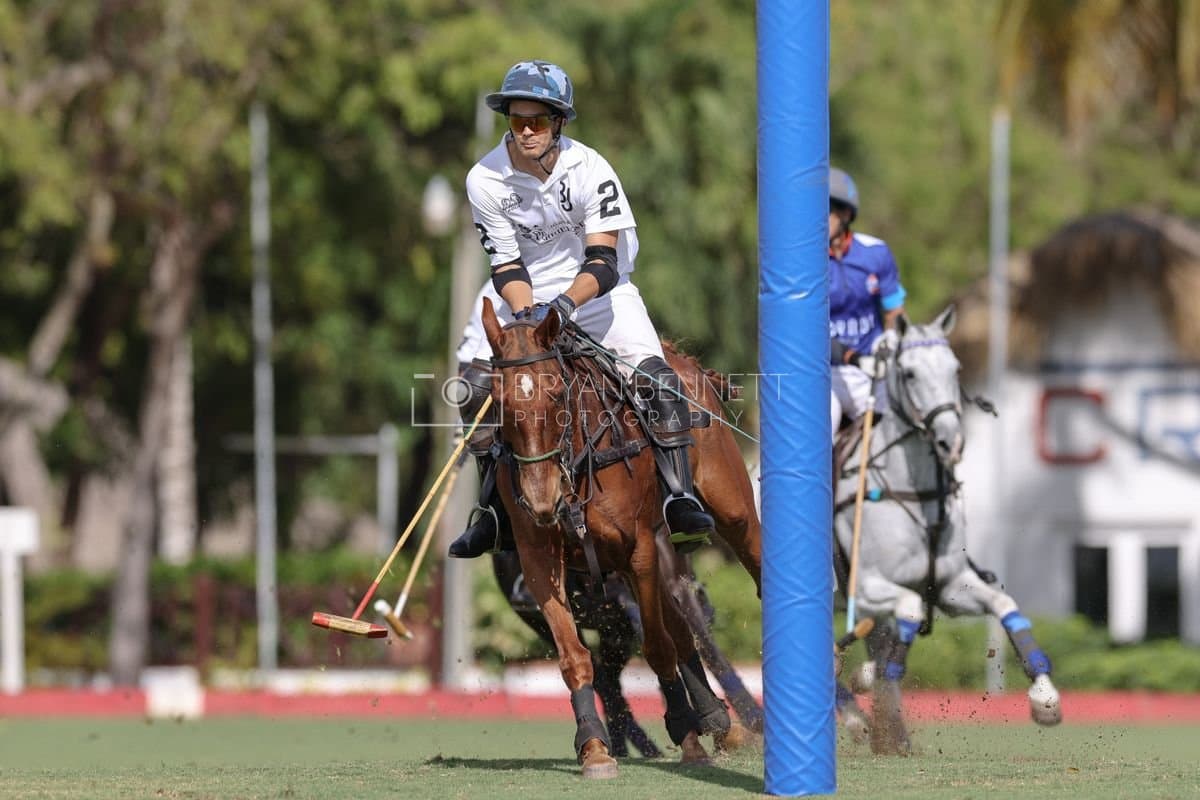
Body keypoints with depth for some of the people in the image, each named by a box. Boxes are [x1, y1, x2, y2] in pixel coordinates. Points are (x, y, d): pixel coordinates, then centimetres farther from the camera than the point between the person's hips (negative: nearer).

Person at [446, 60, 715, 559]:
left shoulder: (589, 170, -21)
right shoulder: (486, 181, -15)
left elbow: (603, 263, -23)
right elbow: (506, 265, -11)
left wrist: (565, 303, -41)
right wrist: (526, 313, -30)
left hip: (599, 288, -2)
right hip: (528, 295, 2)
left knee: (656, 377, -24)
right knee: (475, 385, -14)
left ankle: (678, 496, -19)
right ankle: (493, 509, -1)